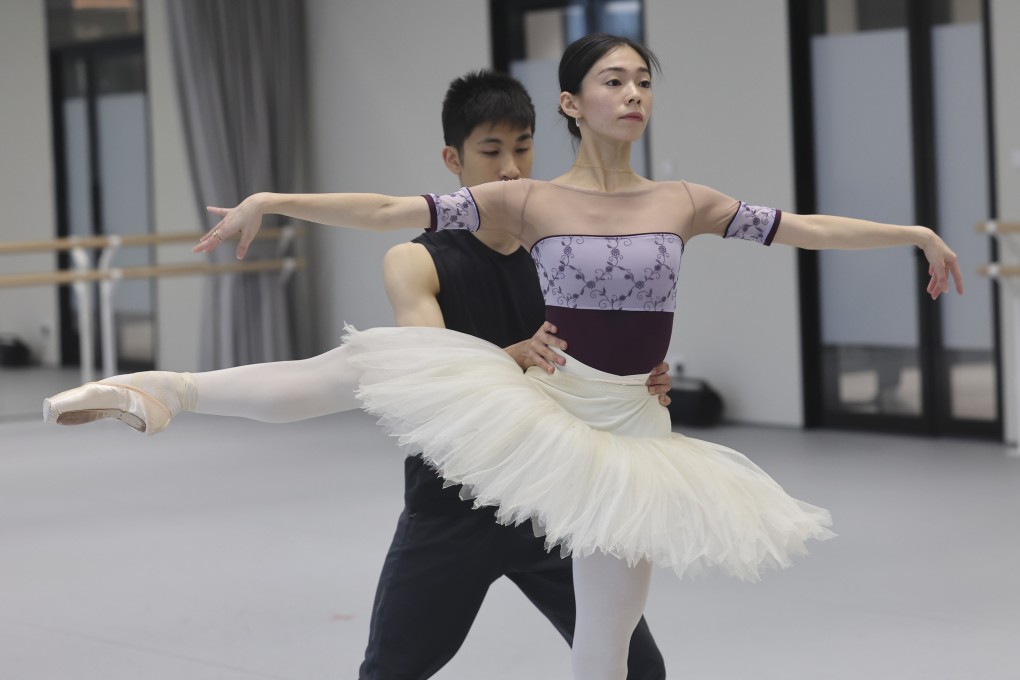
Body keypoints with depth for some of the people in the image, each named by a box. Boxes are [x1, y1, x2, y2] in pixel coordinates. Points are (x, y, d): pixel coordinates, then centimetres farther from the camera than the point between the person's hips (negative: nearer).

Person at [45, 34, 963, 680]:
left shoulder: (683, 203, 3)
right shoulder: (529, 202, -6)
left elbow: (803, 228, 6)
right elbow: (390, 211, -13)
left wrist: (915, 232, 6)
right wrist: (270, 201, -22)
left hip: (631, 426, 1)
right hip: (543, 402, -1)